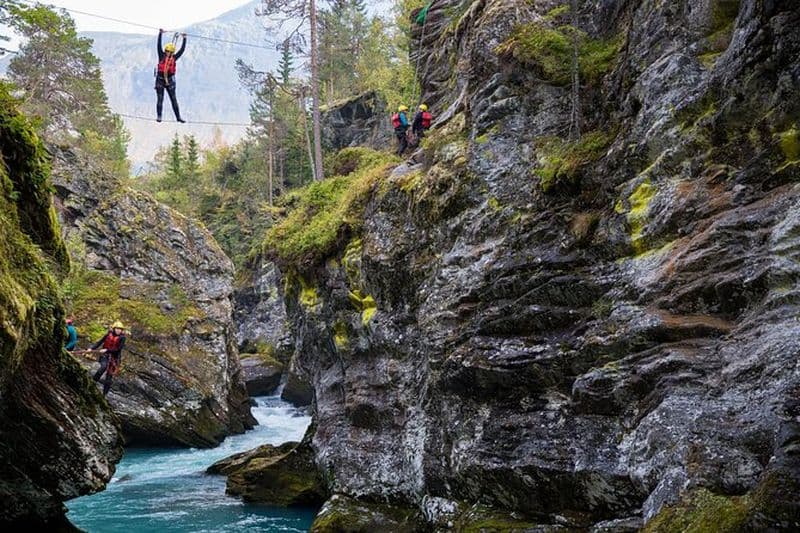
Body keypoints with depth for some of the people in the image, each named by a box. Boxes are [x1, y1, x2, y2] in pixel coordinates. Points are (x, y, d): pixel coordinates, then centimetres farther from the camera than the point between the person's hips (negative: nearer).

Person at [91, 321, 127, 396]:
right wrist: (92, 349, -8)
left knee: (109, 378, 3)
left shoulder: (122, 338, -7)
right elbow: (100, 342, 3)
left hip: (114, 358, 0)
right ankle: (93, 381, -17)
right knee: (104, 366, -33)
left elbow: (118, 349, -15)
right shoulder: (109, 335, -2)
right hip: (105, 355, 0)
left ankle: (104, 394, 14)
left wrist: (107, 350, -22)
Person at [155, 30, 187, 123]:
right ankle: (159, 116, 0)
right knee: (160, 99, -1)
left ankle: (178, 117, 7)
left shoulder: (174, 58, 3)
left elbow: (182, 49, 4)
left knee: (174, 99, 5)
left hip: (170, 81, 2)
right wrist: (160, 34, -12)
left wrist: (184, 39, 4)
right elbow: (159, 45, -8)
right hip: (160, 80, -2)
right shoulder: (162, 56, -1)